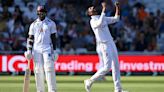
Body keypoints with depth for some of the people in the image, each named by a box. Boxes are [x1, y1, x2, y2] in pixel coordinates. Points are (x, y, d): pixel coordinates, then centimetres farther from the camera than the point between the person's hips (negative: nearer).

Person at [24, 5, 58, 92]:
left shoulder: (51, 23, 5)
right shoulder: (33, 24, 11)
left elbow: (53, 38, 3)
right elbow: (30, 38, 10)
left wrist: (54, 50, -5)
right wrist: (29, 50, -1)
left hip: (47, 49, -2)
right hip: (36, 49, 2)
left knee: (49, 69, -13)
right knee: (38, 70, 0)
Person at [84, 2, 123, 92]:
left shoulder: (103, 18, 16)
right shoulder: (93, 21, -9)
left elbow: (116, 19, 19)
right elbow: (100, 23, -32)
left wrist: (117, 8, 7)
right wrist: (103, 10, -31)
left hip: (111, 43, 8)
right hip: (104, 45, -8)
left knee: (116, 66, 6)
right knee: (107, 67, -14)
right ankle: (90, 81, 0)